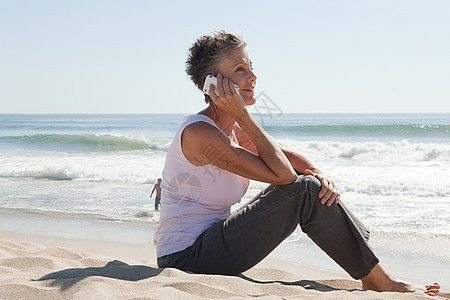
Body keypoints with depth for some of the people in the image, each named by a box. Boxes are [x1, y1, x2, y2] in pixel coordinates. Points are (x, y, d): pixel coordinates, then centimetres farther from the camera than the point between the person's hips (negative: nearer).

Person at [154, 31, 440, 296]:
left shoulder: (233, 127, 9)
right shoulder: (198, 133, -21)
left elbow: (289, 157, 12)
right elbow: (282, 174, -23)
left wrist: (320, 173, -9)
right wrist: (242, 115, -21)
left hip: (208, 244, 9)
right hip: (188, 259, -9)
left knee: (317, 186, 5)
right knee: (305, 190, -17)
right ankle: (379, 281, -4)